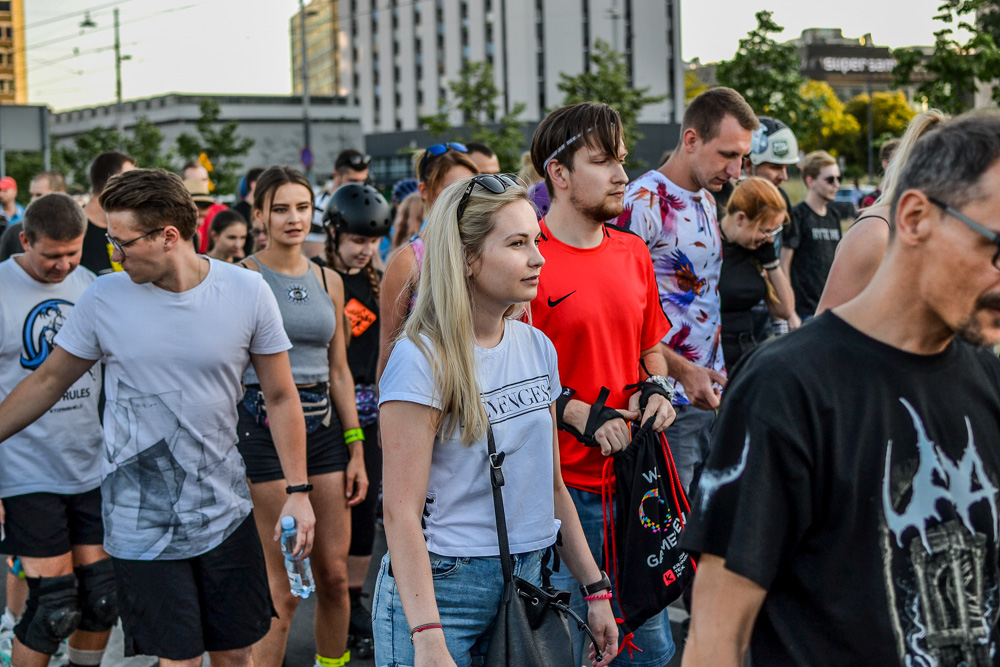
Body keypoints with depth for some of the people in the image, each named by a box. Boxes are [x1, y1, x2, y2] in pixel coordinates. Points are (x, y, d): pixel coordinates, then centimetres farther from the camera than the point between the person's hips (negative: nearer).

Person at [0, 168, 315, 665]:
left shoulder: (246, 293, -7)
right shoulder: (104, 298, -7)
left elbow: (280, 398, 1)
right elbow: (47, 383, 6)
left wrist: (298, 490, -2)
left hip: (225, 513, 1)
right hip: (141, 525, -1)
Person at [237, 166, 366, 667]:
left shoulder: (328, 281, 12)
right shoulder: (244, 278, -4)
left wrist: (356, 449, 13)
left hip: (323, 423, 5)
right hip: (265, 425, -5)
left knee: (334, 574, 7)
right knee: (283, 591, -5)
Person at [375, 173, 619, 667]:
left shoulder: (537, 348, 7)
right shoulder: (421, 359, -14)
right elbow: (401, 513, -18)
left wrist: (595, 588, 12)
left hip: (527, 581, 6)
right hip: (441, 586, -6)